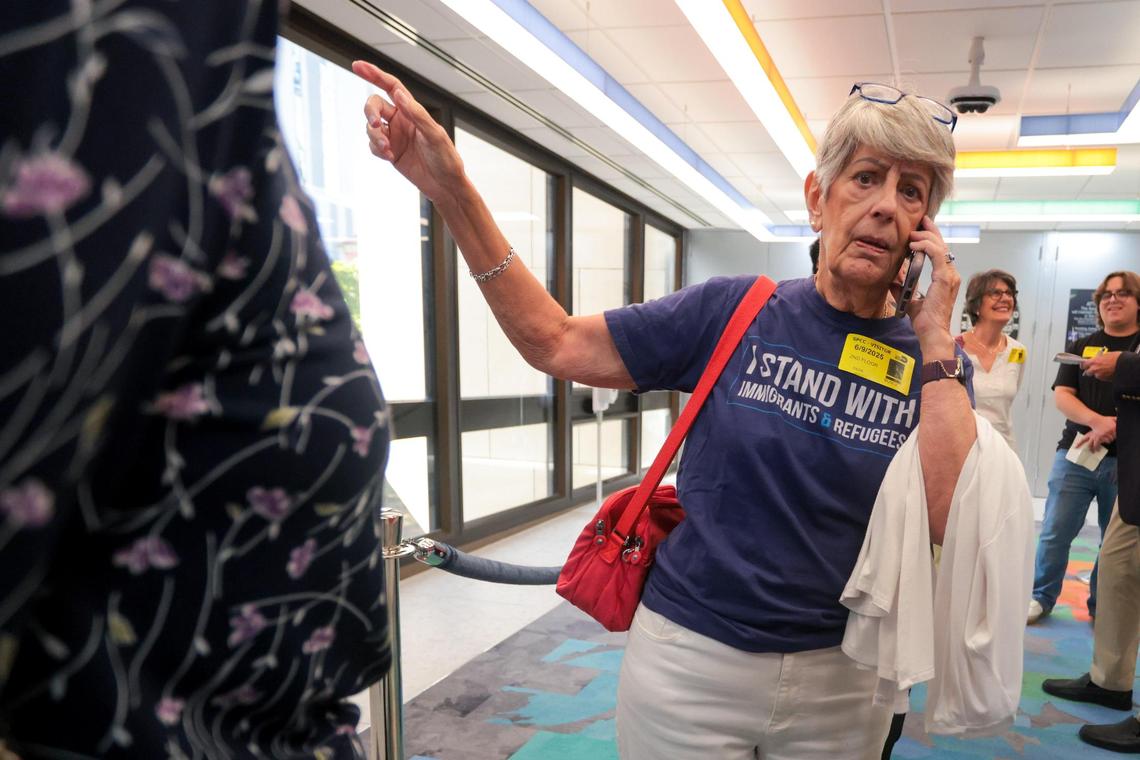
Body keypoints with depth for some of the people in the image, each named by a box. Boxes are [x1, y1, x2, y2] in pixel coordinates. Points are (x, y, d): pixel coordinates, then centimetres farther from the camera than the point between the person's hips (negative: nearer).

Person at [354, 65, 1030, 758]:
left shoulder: (931, 362, -3)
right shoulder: (733, 312, -6)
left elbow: (956, 524, -16)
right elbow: (555, 340, -6)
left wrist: (934, 342, -16)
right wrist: (452, 189, -14)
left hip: (840, 681, 2)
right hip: (690, 660, -1)